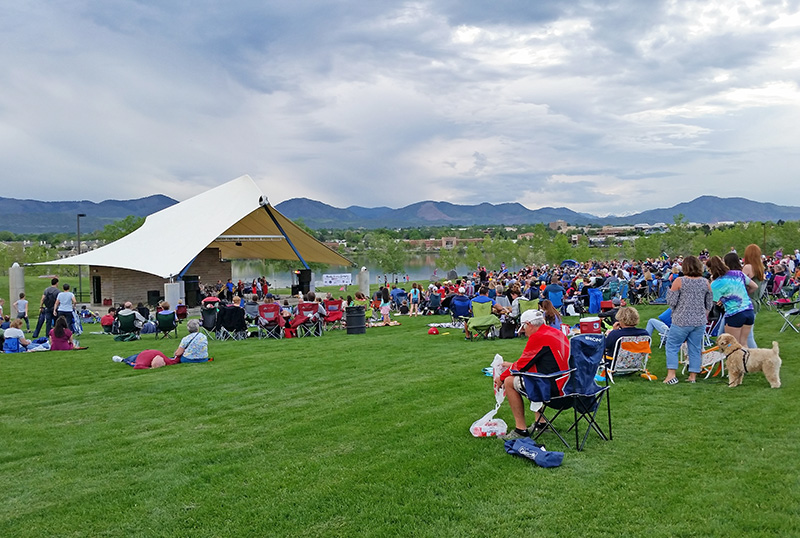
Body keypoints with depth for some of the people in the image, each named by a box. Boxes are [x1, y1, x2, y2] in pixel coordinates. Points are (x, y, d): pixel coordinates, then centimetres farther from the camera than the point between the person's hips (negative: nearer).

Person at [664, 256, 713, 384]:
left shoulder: (679, 281, -11)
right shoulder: (705, 282, 2)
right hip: (699, 321, 4)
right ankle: (693, 376, 13)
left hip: (682, 321, -4)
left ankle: (671, 375, -1)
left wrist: (670, 291, 8)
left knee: (672, 346, 6)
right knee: (695, 348, 11)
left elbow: (671, 302, -10)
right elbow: (709, 304, 10)